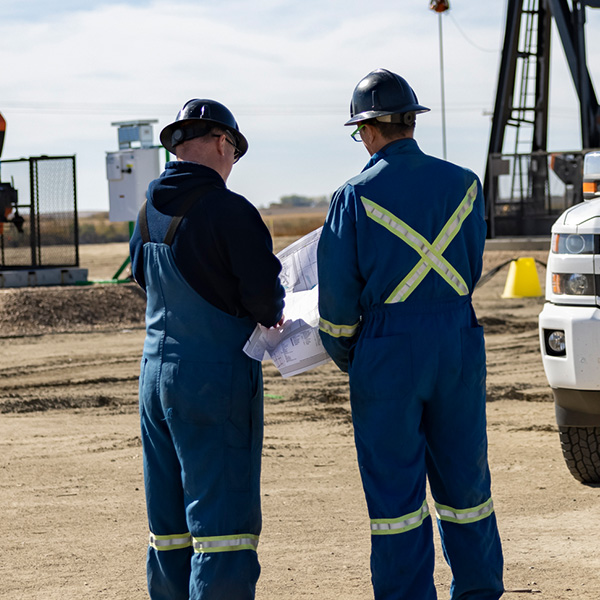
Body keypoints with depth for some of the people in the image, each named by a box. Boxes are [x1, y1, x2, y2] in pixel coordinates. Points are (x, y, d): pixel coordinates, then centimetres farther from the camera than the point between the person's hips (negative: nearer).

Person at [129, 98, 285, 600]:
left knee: (170, 523, 14)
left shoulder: (149, 210, 8)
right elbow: (264, 295, -15)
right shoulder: (229, 210, -14)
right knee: (223, 518, -5)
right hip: (216, 378, -7)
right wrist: (272, 313, 6)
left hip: (156, 374, 7)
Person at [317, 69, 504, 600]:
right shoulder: (464, 184, 3)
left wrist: (344, 356, 11)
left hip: (388, 353, -3)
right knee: (463, 478, 13)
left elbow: (338, 294, -5)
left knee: (394, 491, 4)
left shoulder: (357, 196, -8)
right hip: (459, 345, 4)